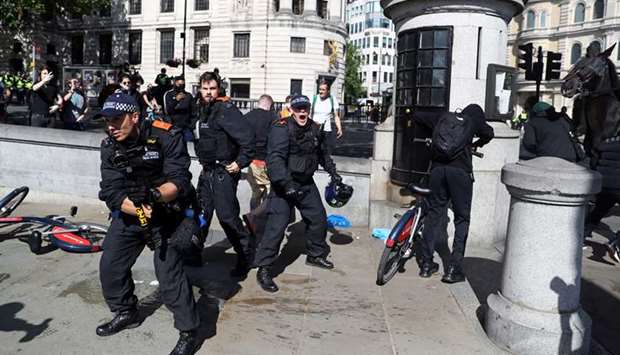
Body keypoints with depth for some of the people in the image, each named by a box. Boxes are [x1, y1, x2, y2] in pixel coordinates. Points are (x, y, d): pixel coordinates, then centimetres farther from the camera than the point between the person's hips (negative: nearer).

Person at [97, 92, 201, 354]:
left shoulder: (166, 137, -20)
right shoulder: (109, 147, -6)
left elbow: (179, 181, -25)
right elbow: (111, 192, -14)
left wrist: (156, 195, -44)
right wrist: (137, 210, -31)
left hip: (167, 213, -5)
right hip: (128, 213, 6)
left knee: (169, 274, -15)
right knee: (110, 267, 9)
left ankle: (188, 332, 1)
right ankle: (126, 313, 35)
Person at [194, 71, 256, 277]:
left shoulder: (226, 110, -15)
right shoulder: (202, 109, 11)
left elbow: (247, 137, -23)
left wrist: (241, 162, -20)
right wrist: (204, 161, 15)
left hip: (224, 171, -8)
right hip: (207, 170, 8)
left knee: (227, 216, -6)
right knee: (201, 212, 16)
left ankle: (246, 254, 10)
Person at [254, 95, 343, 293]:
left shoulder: (314, 129, 7)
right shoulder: (281, 129, -17)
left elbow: (323, 152, 26)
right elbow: (275, 158, -29)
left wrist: (332, 172, 27)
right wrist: (285, 183, -39)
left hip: (306, 184, 8)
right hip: (284, 184, -7)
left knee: (318, 218, 15)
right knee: (277, 225, -14)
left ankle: (316, 254, 39)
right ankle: (263, 269, -6)